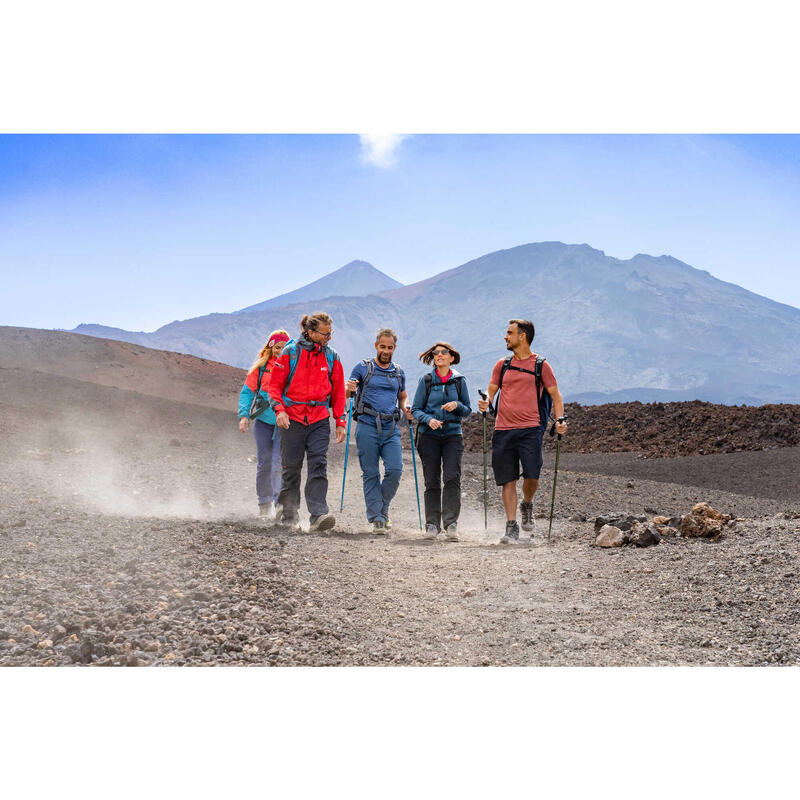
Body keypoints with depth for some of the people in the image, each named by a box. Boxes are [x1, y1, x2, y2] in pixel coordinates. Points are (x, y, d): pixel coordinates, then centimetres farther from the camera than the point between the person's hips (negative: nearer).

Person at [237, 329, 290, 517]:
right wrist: (244, 415, -5)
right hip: (263, 420, 2)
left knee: (279, 463, -14)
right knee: (264, 464, 8)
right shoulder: (261, 367, 6)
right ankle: (264, 505, 21)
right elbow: (247, 392, 7)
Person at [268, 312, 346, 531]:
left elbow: (338, 392, 13)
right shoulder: (291, 352, -2)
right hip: (292, 419, -2)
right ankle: (288, 511, 25)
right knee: (291, 468, 6)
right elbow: (275, 384, 0)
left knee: (318, 466, -12)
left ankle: (318, 515, -19)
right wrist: (279, 410, -14)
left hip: (319, 421, 2)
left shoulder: (331, 357, 7)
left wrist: (340, 422, 8)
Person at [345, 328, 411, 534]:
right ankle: (377, 519, 3)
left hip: (391, 428, 3)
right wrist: (349, 390, -15)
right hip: (367, 427, -2)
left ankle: (383, 507, 12)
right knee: (371, 474, -2)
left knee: (395, 470, -11)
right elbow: (346, 394, 9)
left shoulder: (399, 373, 16)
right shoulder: (362, 368, 7)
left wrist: (406, 410, 7)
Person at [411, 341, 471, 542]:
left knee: (452, 478, -14)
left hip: (453, 435, 0)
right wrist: (428, 419, -15)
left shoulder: (459, 380, 7)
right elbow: (415, 409, 4)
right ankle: (432, 524, 9)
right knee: (432, 482, 1)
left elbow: (468, 411, 11)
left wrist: (457, 405, -10)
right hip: (429, 435, 0)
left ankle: (451, 523, -12)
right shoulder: (426, 380, 5)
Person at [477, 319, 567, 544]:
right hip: (503, 430, 3)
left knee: (531, 475, -14)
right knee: (508, 480, 1)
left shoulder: (540, 365, 5)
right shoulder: (502, 365, 15)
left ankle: (527, 505, 18)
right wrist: (486, 402, -7)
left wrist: (560, 419, -8)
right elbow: (491, 391, 17)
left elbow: (555, 394, 8)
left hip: (530, 429, -3)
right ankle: (511, 527, 8)